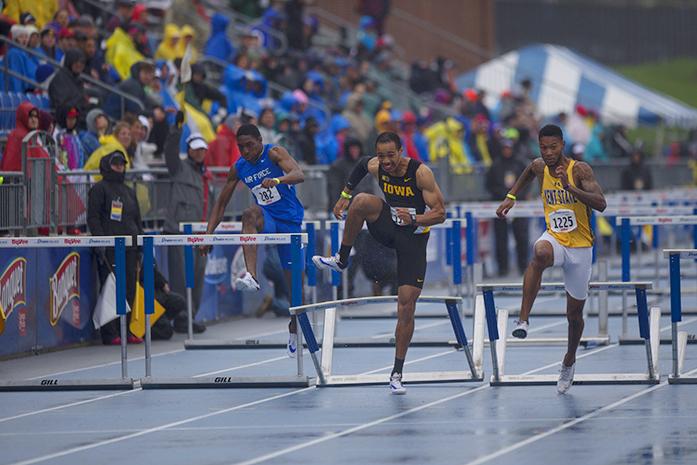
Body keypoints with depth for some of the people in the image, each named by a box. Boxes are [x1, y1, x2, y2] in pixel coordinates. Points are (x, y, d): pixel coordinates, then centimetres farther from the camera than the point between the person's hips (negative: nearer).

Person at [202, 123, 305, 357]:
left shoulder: (274, 153, -11)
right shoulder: (238, 168, 2)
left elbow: (299, 175, -28)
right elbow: (221, 203, 10)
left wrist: (277, 180, -49)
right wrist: (208, 234, 0)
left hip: (290, 221, -2)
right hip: (267, 219, 2)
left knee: (293, 278, 3)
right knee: (250, 213, -36)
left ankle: (294, 328, 29)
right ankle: (251, 276, -52)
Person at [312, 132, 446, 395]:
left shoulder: (420, 173, -22)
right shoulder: (375, 167, -9)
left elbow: (440, 214, -21)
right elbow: (361, 165, 17)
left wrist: (415, 220, -36)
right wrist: (344, 195, 14)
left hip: (414, 237, -3)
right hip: (388, 228, 3)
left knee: (406, 306, -8)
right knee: (363, 200, -28)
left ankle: (397, 373, 2)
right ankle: (341, 260, -11)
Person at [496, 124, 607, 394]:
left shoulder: (580, 170, -15)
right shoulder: (539, 167, -2)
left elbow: (601, 204, -27)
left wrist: (569, 187, -37)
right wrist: (511, 196, 15)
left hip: (580, 246, -2)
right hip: (554, 238, 2)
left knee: (574, 314, 9)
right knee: (540, 253, -39)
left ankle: (569, 361, 38)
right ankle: (523, 320, -40)